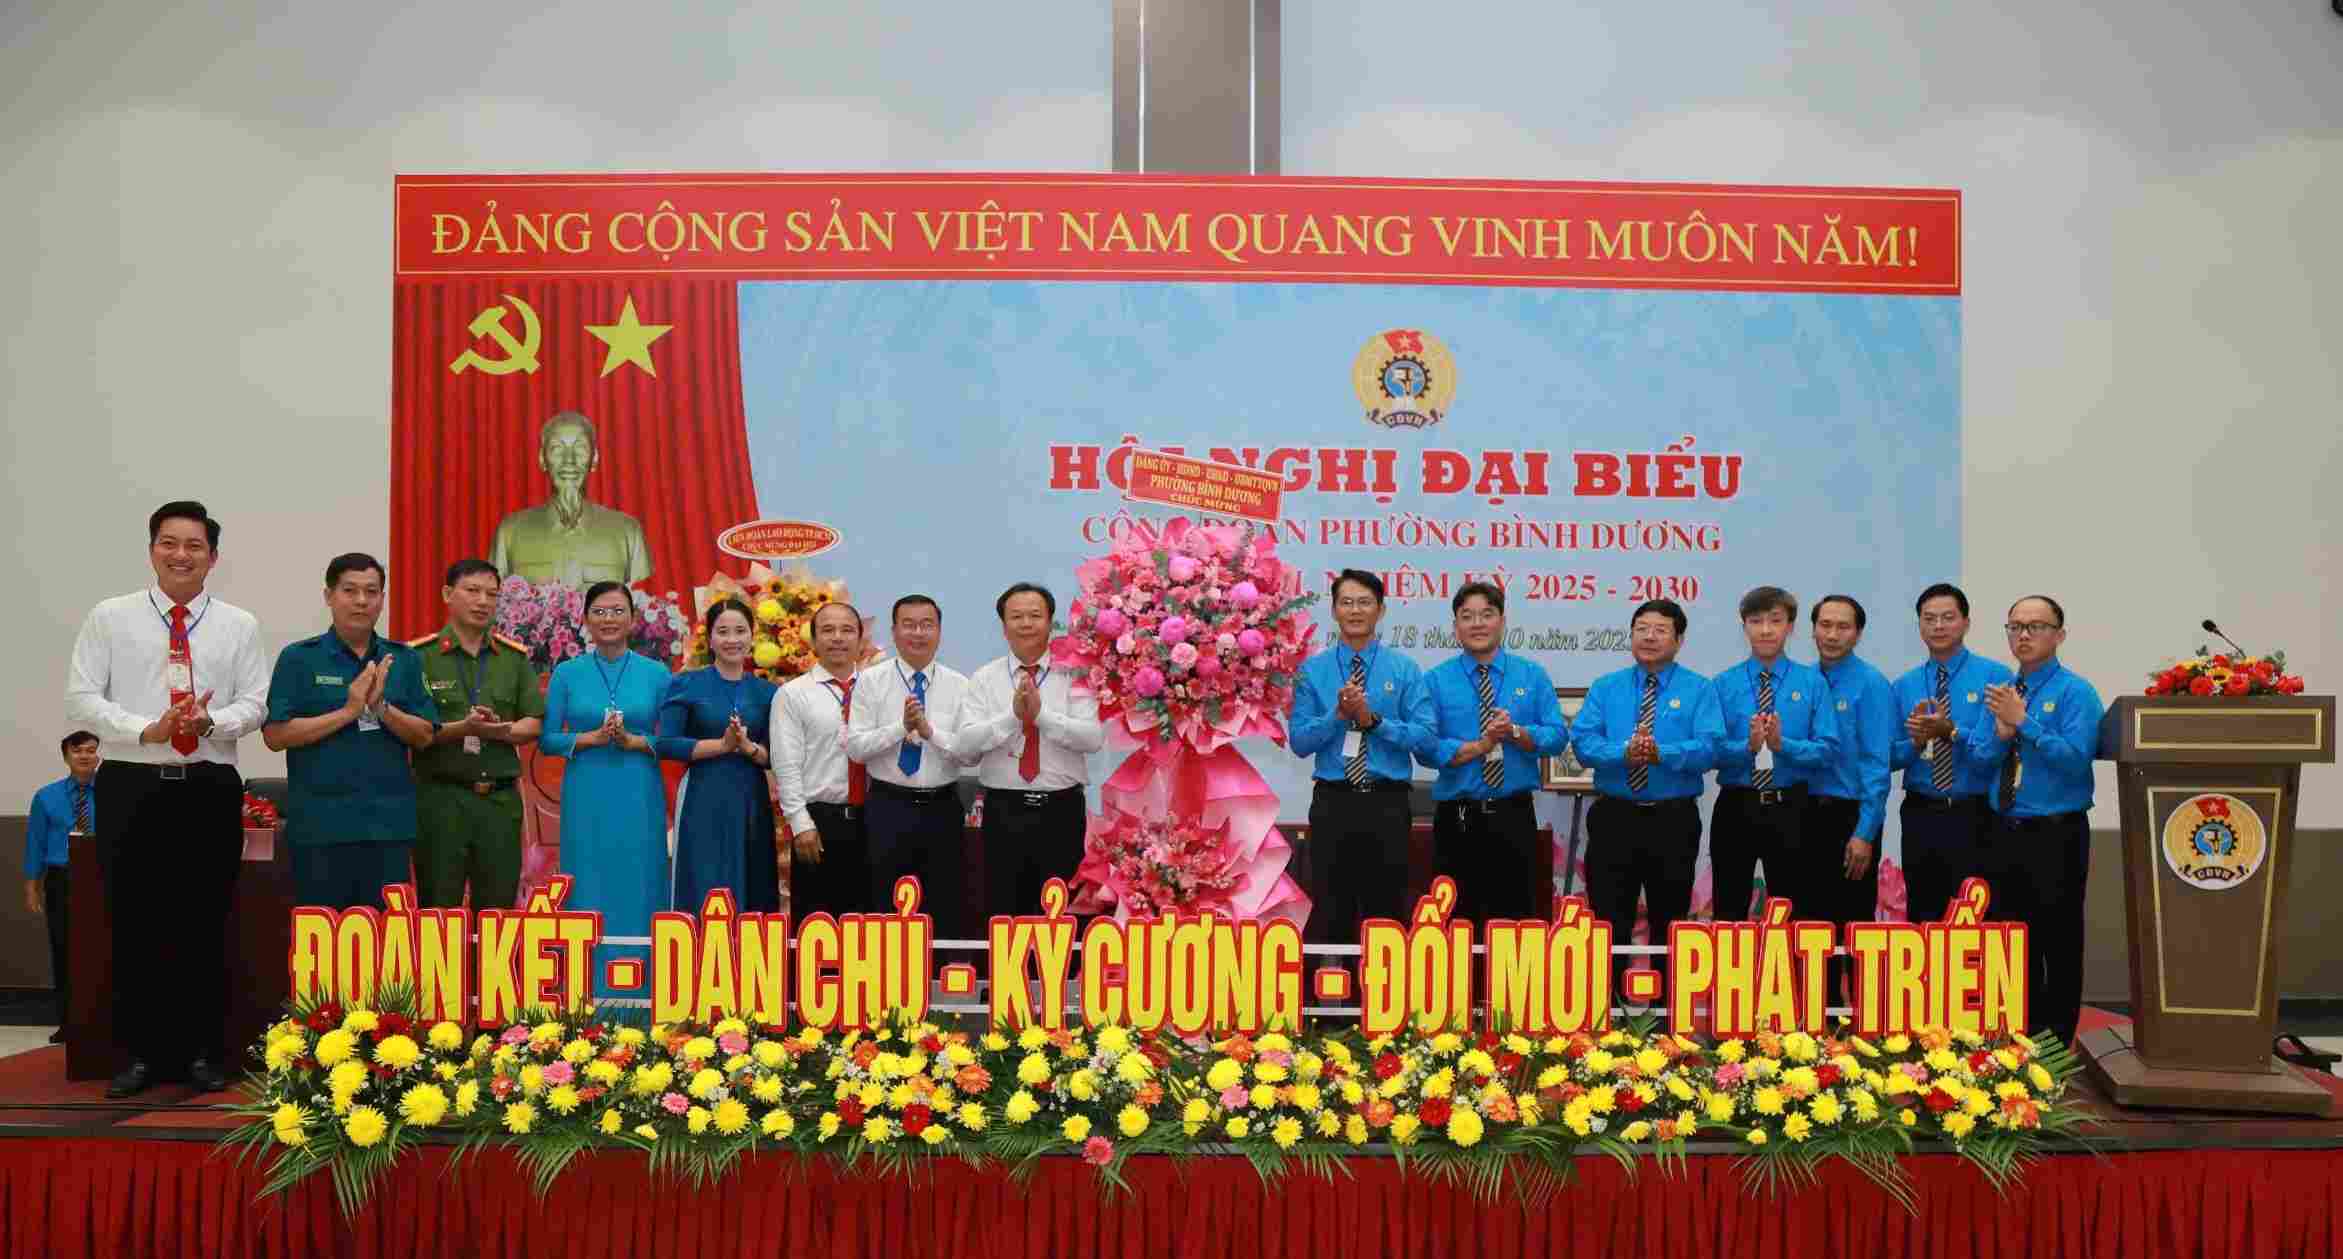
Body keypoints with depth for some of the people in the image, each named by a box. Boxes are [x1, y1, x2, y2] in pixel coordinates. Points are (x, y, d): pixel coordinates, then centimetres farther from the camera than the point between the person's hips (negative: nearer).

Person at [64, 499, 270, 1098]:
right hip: (131, 786, 0)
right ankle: (138, 1053, 16)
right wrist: (146, 730, -15)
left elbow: (255, 703, 4)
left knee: (206, 926, 5)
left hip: (210, 788, 1)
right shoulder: (110, 617, 5)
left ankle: (202, 1051, 15)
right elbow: (81, 697, -1)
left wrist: (212, 721, -17)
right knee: (134, 925, 4)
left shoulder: (238, 624, 8)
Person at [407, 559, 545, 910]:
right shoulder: (419, 655, -2)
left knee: (499, 908, 8)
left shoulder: (515, 656, 9)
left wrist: (498, 730, -13)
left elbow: (533, 724, 7)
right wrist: (461, 728, -20)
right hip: (440, 796, -3)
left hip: (501, 798, 3)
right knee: (438, 909, 4)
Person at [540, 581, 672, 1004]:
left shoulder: (655, 673, 3)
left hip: (638, 799, 0)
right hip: (587, 799, 0)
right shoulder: (567, 673, 4)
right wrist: (592, 737, -13)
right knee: (589, 896, 3)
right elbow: (547, 739, 2)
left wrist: (634, 741, -13)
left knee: (637, 893, 3)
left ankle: (638, 996, 12)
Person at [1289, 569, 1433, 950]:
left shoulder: (1405, 670, 3)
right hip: (1332, 803, 0)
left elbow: (1424, 736, -6)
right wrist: (1338, 714, -16)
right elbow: (1298, 741, -2)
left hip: (1387, 804, 0)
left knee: (1387, 908, 7)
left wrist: (1373, 719, -17)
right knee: (1330, 910, 4)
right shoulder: (1312, 670, 4)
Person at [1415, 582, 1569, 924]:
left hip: (1514, 816, 1)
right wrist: (1479, 746, -19)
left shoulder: (1532, 675, 6)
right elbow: (1425, 747, -8)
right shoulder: (1436, 680, 0)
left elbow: (1556, 735, -1)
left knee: (1516, 915, 7)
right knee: (1457, 918, 6)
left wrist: (1515, 732, -18)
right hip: (1457, 818, -1)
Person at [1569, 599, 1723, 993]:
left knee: (1669, 926, 9)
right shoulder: (1605, 687, 8)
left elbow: (1708, 748, -11)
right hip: (1614, 817, 1)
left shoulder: (1699, 690, 3)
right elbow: (1583, 741, -5)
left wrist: (1662, 753, -28)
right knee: (1608, 924, 4)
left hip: (1674, 820, -1)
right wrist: (1624, 752, -23)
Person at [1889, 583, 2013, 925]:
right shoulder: (1904, 686, 9)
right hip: (1920, 816, 4)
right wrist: (1916, 741, -13)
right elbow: (1890, 757, 6)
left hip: (1975, 816, -4)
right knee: (1921, 918, 12)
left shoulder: (1995, 676, -3)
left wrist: (1951, 732, -23)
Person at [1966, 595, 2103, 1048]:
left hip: (2055, 836, -5)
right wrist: (2001, 732, -14)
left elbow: (2075, 759, -20)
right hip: (2001, 835, 6)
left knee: (2059, 944, 4)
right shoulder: (1999, 692, 10)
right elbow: (1977, 758, 4)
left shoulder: (2076, 692, -7)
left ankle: (2055, 1042, 16)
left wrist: (2024, 722, -22)